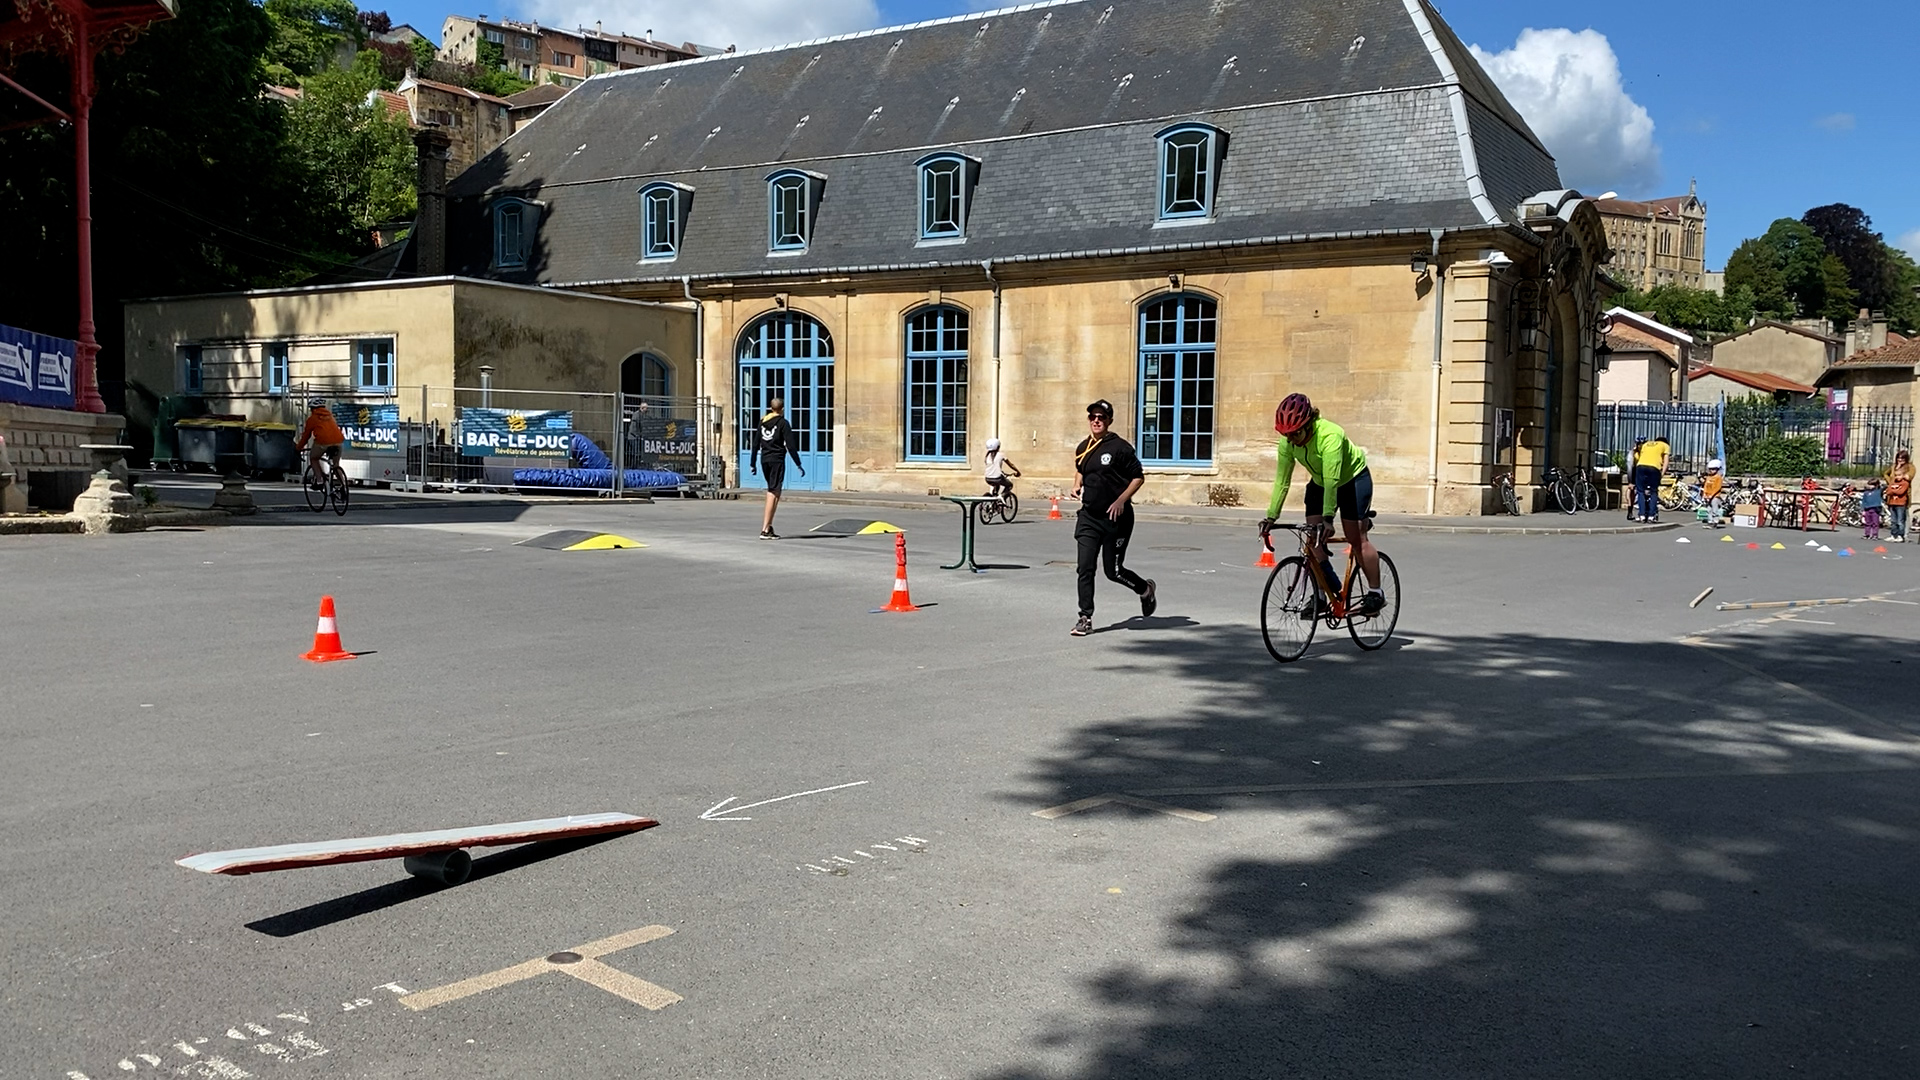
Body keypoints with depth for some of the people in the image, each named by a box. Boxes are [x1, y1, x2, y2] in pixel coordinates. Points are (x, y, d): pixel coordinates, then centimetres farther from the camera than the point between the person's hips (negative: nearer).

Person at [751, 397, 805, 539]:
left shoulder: (762, 422, 13)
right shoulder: (783, 423, -4)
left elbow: (755, 444, 13)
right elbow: (790, 446, -9)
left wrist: (753, 464, 19)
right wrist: (798, 465, -6)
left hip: (764, 460, 6)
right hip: (777, 460, -6)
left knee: (772, 492, 18)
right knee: (773, 494, -7)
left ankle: (769, 526, 10)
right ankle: (765, 530, -12)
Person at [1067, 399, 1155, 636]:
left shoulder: (1120, 447, -10)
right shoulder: (1082, 448, 8)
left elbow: (1138, 477, -8)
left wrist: (1121, 501, -18)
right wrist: (1076, 487, 7)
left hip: (1116, 518, -5)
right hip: (1088, 517, 5)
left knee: (1113, 571, 2)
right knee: (1085, 568, -5)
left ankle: (1145, 588, 33)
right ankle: (1085, 619, 2)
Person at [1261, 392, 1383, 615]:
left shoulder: (1330, 435, -37)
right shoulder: (1287, 442, -19)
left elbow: (1332, 480, -43)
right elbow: (1282, 480, -16)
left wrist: (1328, 518, -49)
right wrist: (1271, 517, -21)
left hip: (1353, 479, -6)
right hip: (1319, 483, 6)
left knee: (1357, 539, -9)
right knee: (1313, 539, -6)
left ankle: (1376, 594, 0)